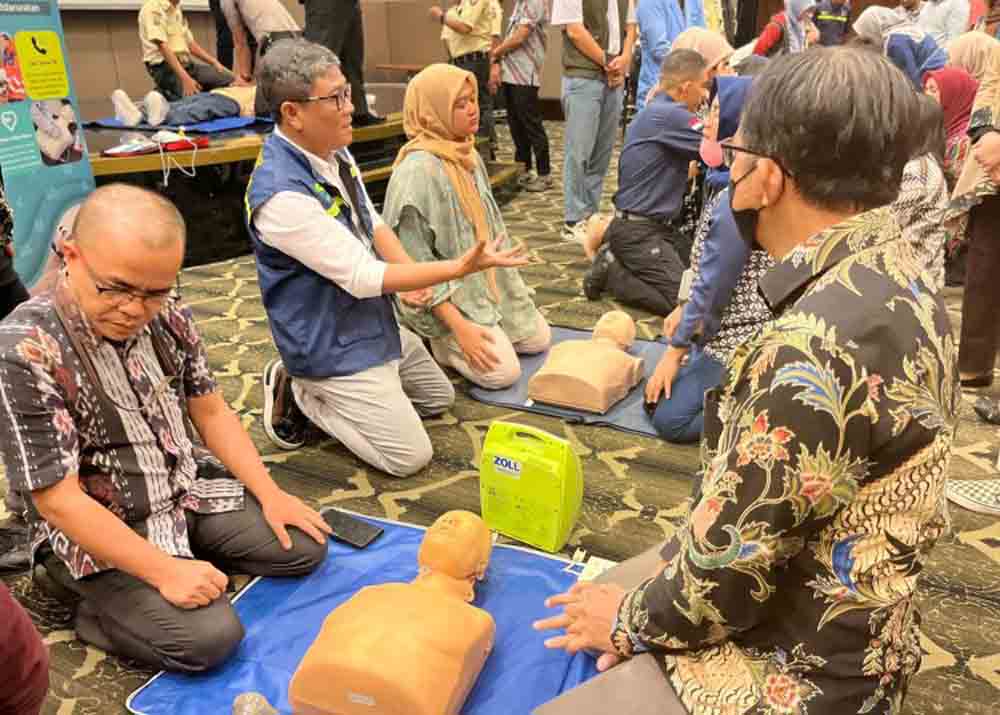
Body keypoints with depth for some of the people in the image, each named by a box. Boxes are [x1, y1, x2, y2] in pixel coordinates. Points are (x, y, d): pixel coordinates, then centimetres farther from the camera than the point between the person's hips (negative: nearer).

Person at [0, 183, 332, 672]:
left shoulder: (168, 316, -6)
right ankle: (101, 612, 4)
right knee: (208, 636, -22)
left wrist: (269, 494, -2)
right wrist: (164, 570, -24)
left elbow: (211, 412, 6)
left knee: (305, 546, 0)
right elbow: (57, 500, -23)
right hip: (95, 531, -6)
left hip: (189, 490, 6)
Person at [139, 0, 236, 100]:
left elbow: (190, 43, 19)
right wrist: (185, 78, -31)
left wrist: (216, 63, 6)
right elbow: (162, 46, -21)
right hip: (164, 67, -9)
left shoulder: (176, 9, 16)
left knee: (230, 80, -6)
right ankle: (164, 94, -2)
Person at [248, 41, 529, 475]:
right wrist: (458, 269, -30)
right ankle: (299, 394, 6)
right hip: (331, 345, -9)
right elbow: (361, 277, -29)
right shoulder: (281, 195, -31)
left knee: (438, 398, 24)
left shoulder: (333, 151, -3)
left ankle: (320, 388, 20)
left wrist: (408, 273, -11)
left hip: (374, 323, 9)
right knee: (410, 457, -6)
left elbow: (372, 223, 8)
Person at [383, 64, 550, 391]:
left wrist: (506, 278, 14)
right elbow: (416, 265, -25)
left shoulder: (469, 156, 2)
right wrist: (459, 325, -26)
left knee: (539, 339, 11)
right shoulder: (417, 171, -25)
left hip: (487, 280, 9)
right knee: (502, 371, -15)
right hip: (446, 293, -9)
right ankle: (428, 340, 5)